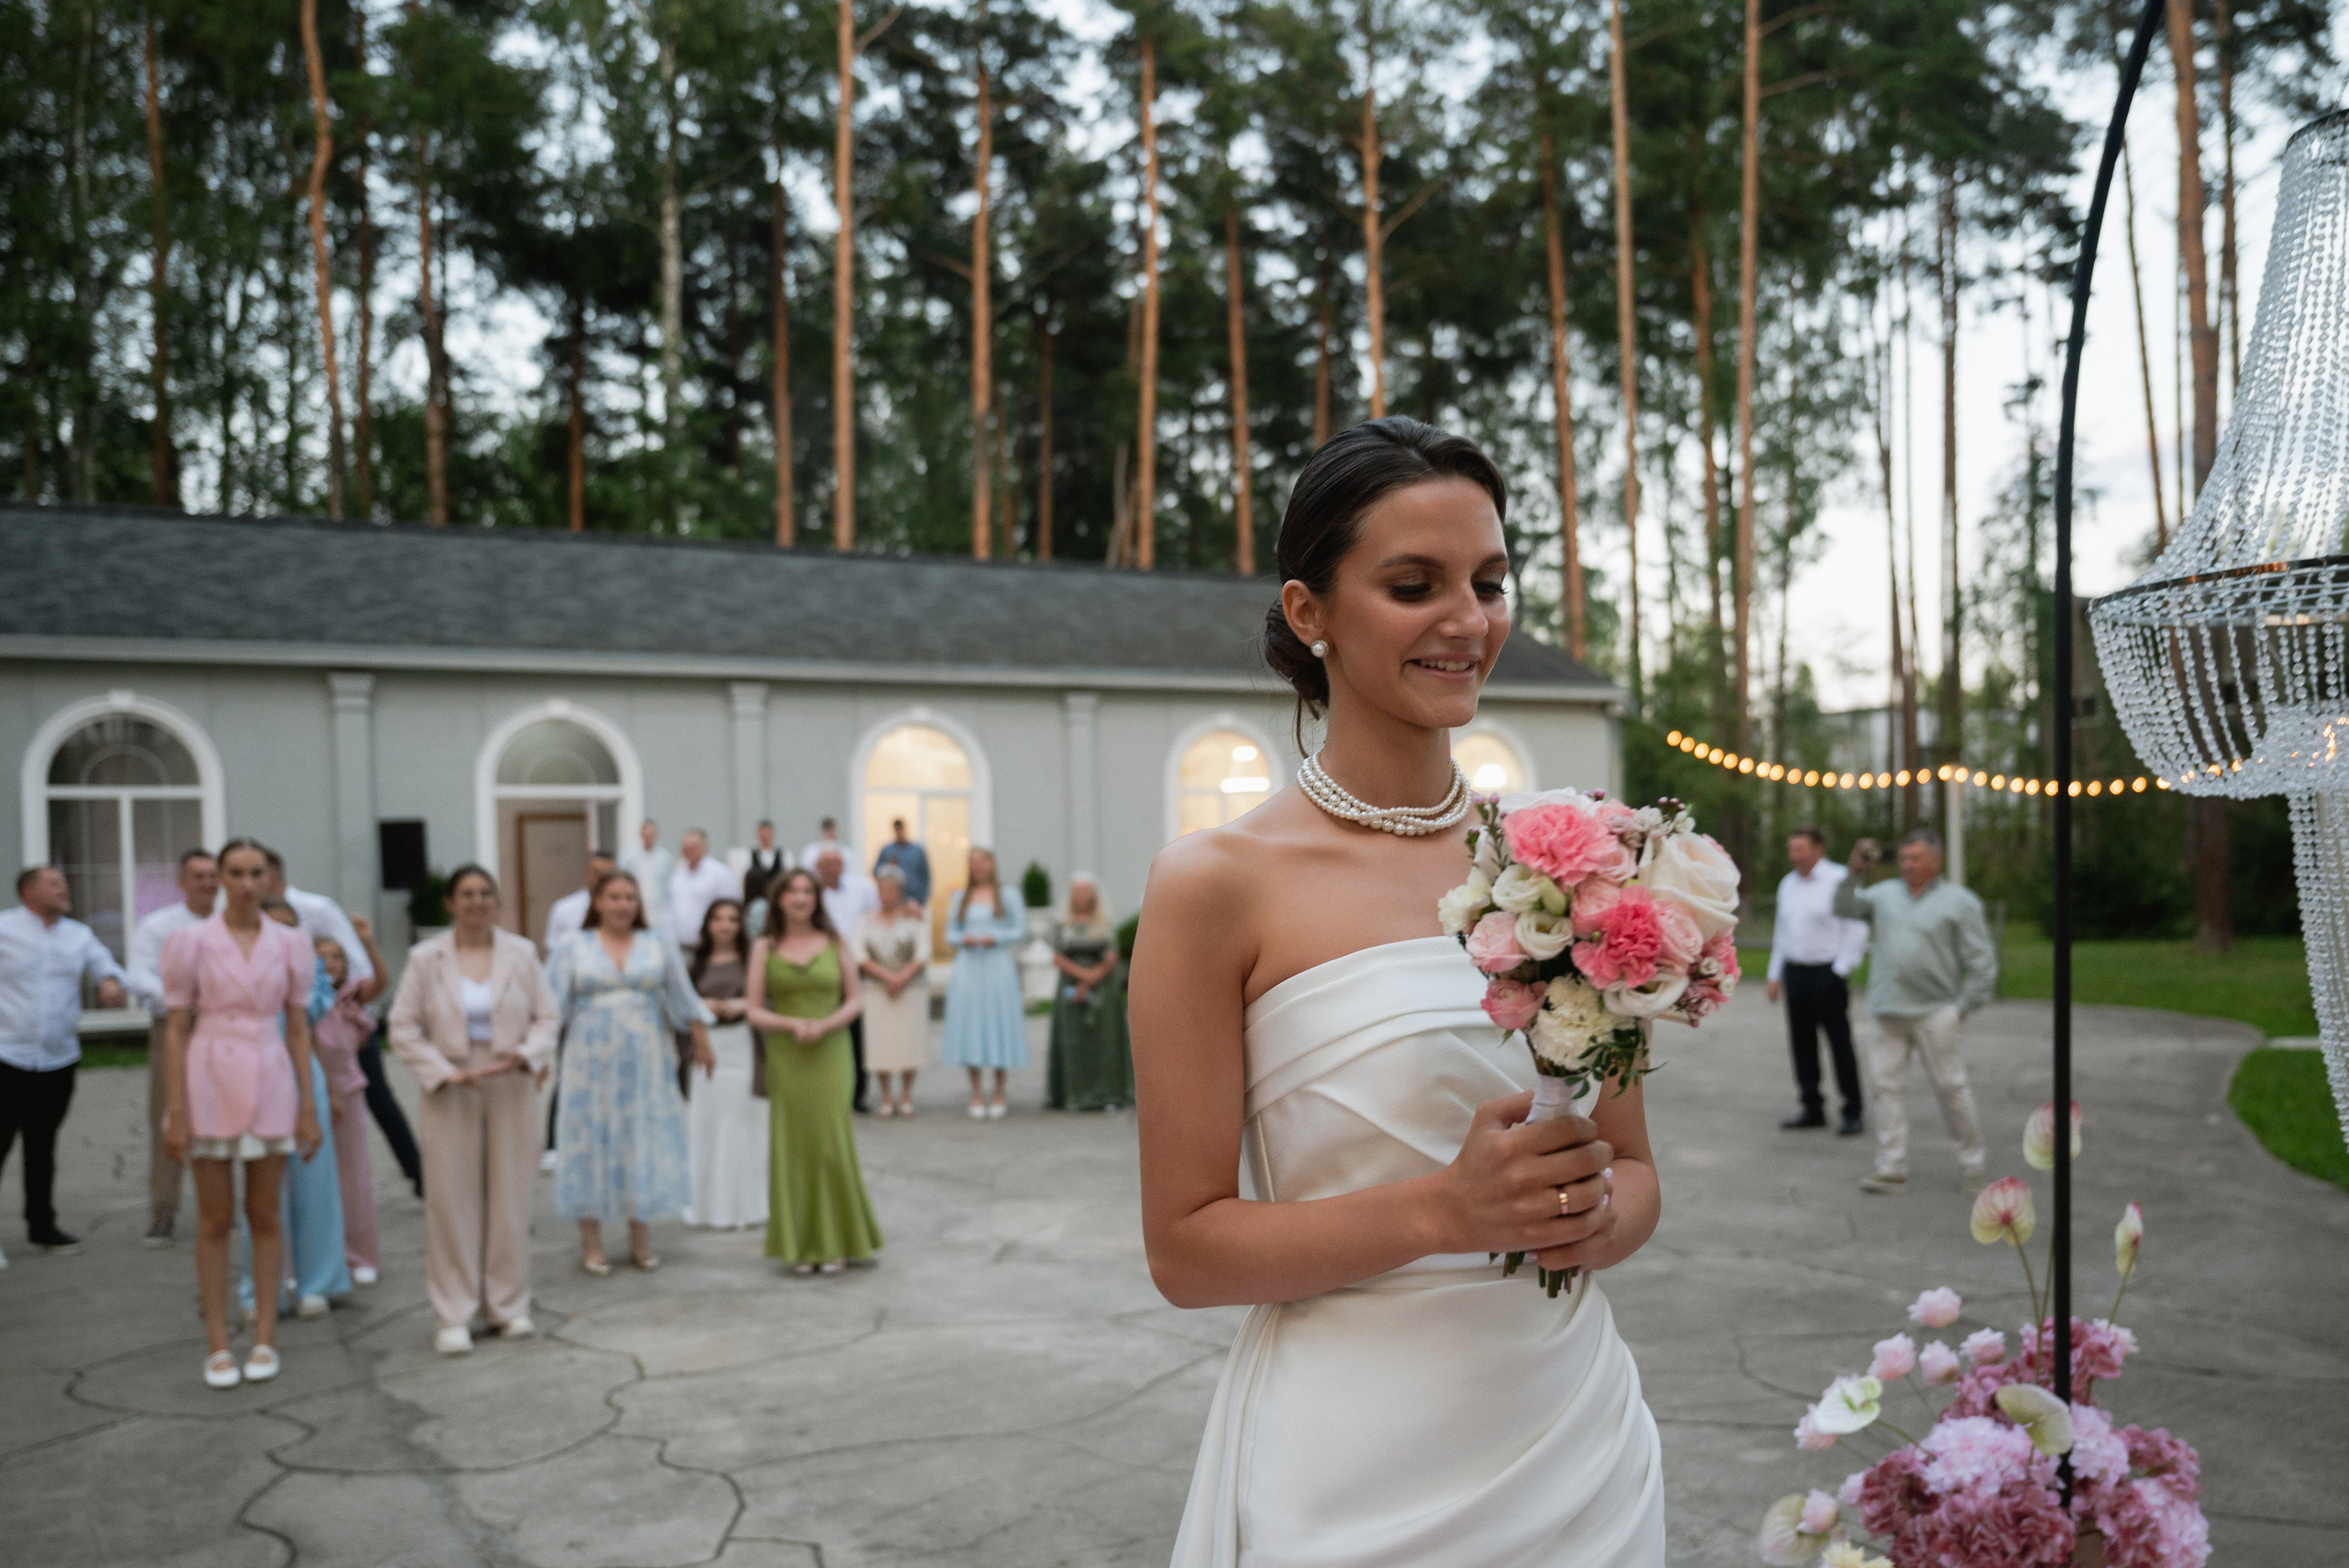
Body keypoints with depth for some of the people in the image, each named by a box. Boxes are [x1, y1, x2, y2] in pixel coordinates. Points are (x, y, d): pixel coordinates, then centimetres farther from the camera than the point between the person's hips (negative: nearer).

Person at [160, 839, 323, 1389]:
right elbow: (176, 1029, -2)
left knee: (265, 1214, 7)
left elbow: (298, 1029, 6)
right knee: (215, 1219, 4)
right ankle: (218, 1344, 13)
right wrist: (176, 1112, -6)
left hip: (269, 1085, 1)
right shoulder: (190, 942, -3)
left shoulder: (290, 945, 2)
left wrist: (309, 1108, 3)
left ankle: (265, 1338, 16)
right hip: (210, 1085, -1)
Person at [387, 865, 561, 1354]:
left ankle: (508, 1305, 18)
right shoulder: (426, 959, 0)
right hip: (451, 1094, -1)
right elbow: (404, 1028, -1)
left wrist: (526, 1055, -13)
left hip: (511, 1091, 2)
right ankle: (453, 1317, 8)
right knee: (452, 1200, -1)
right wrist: (443, 1073, -12)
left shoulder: (521, 953, 4)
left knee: (510, 1197, 5)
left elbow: (548, 1016, 4)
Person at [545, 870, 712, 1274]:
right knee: (591, 1142, 1)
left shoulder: (659, 946, 7)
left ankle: (640, 1239, 16)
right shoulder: (574, 949, 2)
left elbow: (684, 1000, 11)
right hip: (590, 1063, -2)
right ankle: (591, 1242, 10)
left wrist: (701, 1044, 12)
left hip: (644, 1063, 2)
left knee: (643, 1144, 5)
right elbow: (551, 1007, -2)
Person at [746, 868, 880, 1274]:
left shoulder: (834, 943, 5)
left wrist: (826, 1024, -12)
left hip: (830, 1055, 0)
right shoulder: (765, 948, 4)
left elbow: (855, 998, 5)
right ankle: (801, 1245, 10)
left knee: (833, 1145, -4)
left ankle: (836, 1243, 8)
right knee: (793, 1146, 0)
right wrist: (792, 1024, -15)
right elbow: (755, 1011, 2)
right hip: (786, 1058, 0)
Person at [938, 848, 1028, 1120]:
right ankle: (976, 1093, 7)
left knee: (999, 1025, -3)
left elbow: (1020, 929, 2)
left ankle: (999, 1093, 6)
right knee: (969, 1025, -1)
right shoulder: (961, 897, 14)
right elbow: (950, 934, 13)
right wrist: (963, 939, -8)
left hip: (998, 967, -2)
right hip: (968, 967, 2)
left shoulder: (1006, 894, 5)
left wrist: (995, 938, -13)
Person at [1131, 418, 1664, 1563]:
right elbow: (1186, 1250, -10)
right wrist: (1444, 1209, -22)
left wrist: (1593, 1213, -13)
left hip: (1576, 1438, 4)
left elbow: (1633, 1168, 9)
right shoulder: (1219, 885, -12)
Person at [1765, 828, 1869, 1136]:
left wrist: (1841, 970, -13)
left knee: (1840, 1042, -2)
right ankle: (1812, 1108, 18)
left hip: (1827, 972, -7)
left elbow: (1857, 928, -9)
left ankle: (1853, 1113, 5)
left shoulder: (1839, 880, -7)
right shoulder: (1788, 883, 15)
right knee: (1801, 1041, 8)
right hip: (1794, 971, 7)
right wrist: (1775, 975, 17)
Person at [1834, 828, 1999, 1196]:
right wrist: (1855, 873, 2)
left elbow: (1982, 962, -1)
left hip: (1934, 1013, -4)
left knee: (1951, 1088, 0)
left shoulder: (1959, 902, 1)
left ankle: (1971, 1164, 16)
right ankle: (1891, 1169, 7)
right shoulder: (1885, 894, 13)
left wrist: (1963, 1008, -6)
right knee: (1887, 1086, 2)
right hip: (1888, 1014, 4)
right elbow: (1844, 909, 13)